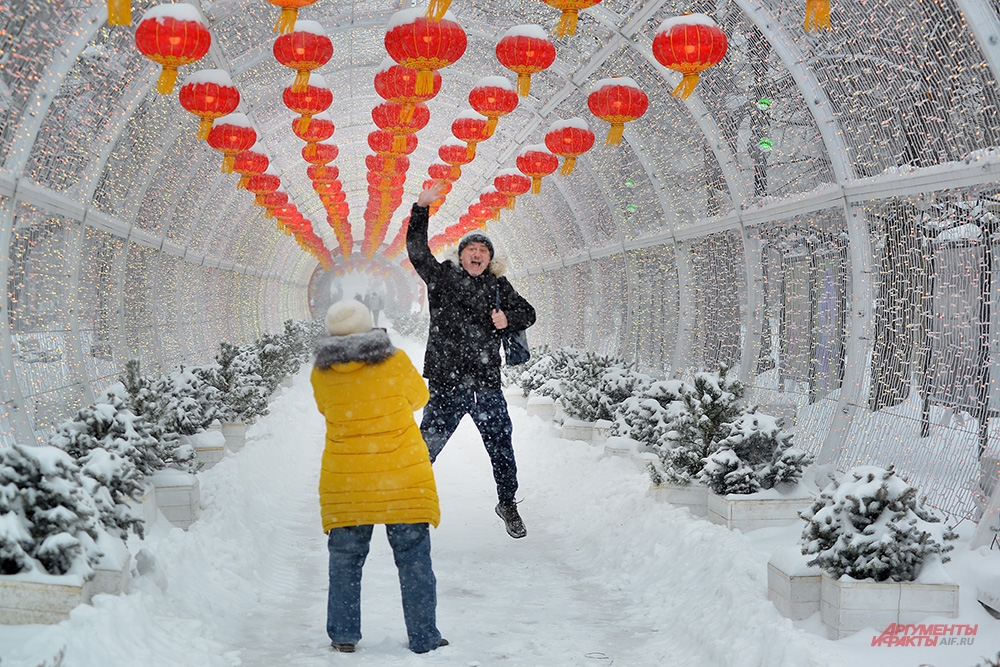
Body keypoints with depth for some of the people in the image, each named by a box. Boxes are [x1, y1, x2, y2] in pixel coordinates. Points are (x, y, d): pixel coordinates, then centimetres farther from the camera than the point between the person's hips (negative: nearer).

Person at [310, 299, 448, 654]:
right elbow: (418, 397, 8)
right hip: (402, 478, -2)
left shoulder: (321, 373, -3)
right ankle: (424, 639, 11)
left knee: (345, 559, 15)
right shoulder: (395, 362, -10)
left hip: (345, 482, 2)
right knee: (414, 559, 7)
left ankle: (343, 636, 19)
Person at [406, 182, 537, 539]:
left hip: (487, 385, 2)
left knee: (501, 448, 8)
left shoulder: (498, 287, 12)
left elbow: (528, 313, 17)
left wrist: (508, 318, -5)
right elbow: (417, 251, -3)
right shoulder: (443, 277, 7)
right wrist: (421, 209, -13)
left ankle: (507, 503, 28)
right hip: (447, 384, -2)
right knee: (426, 448, 0)